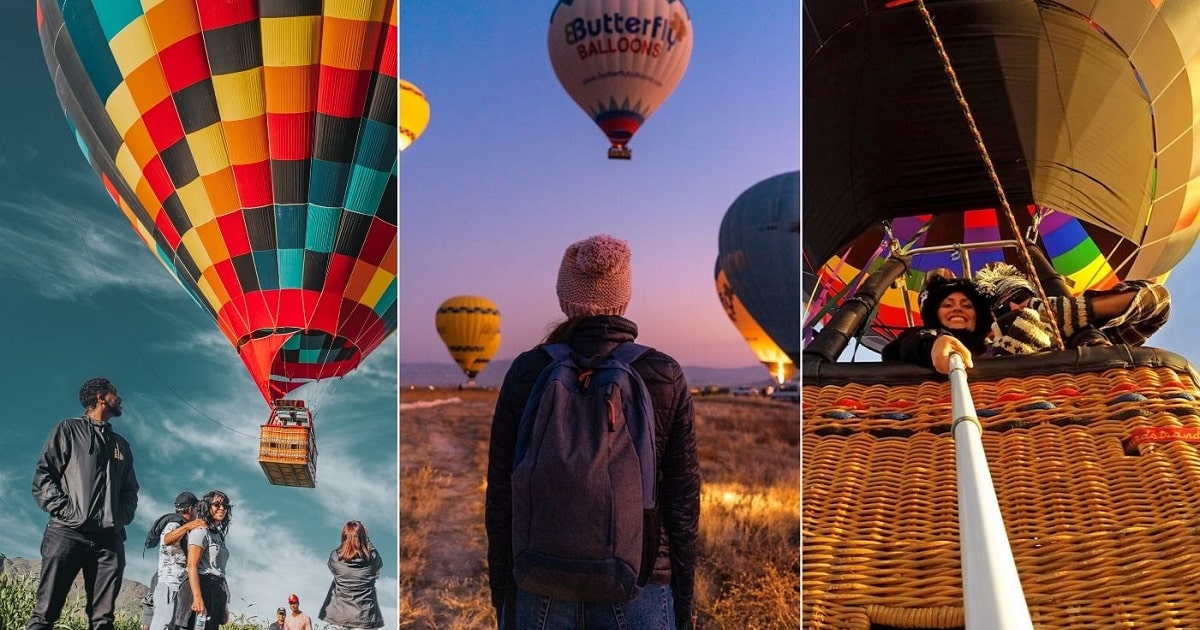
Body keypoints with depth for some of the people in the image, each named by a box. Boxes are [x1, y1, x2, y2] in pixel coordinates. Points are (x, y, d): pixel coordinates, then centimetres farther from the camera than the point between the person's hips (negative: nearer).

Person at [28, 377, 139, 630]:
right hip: (68, 532, -4)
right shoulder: (68, 429, 13)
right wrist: (65, 510, -10)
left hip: (110, 538, 4)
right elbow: (42, 476, 3)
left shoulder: (122, 444, 27)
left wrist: (122, 518, 5)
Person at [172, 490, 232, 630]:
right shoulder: (201, 531, -1)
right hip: (202, 588, -8)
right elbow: (192, 566, -13)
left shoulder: (218, 535, 23)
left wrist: (224, 605, 14)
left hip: (216, 592, 8)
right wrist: (197, 597, -24)